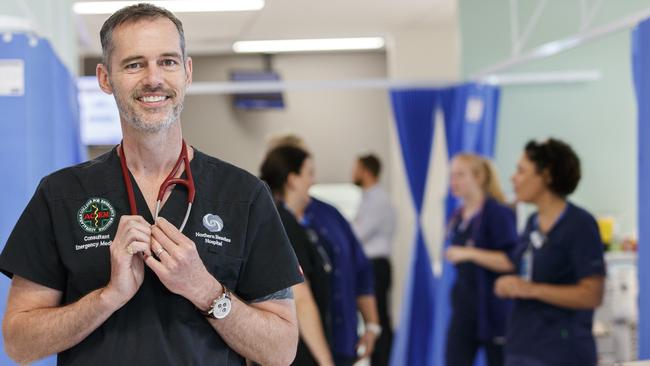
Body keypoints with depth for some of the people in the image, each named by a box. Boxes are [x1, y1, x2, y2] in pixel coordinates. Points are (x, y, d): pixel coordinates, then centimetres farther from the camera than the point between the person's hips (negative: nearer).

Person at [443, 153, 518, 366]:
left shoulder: (498, 213, -12)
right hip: (464, 308, 7)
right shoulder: (458, 217, 10)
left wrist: (469, 253, -24)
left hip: (493, 310, -6)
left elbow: (511, 262, -20)